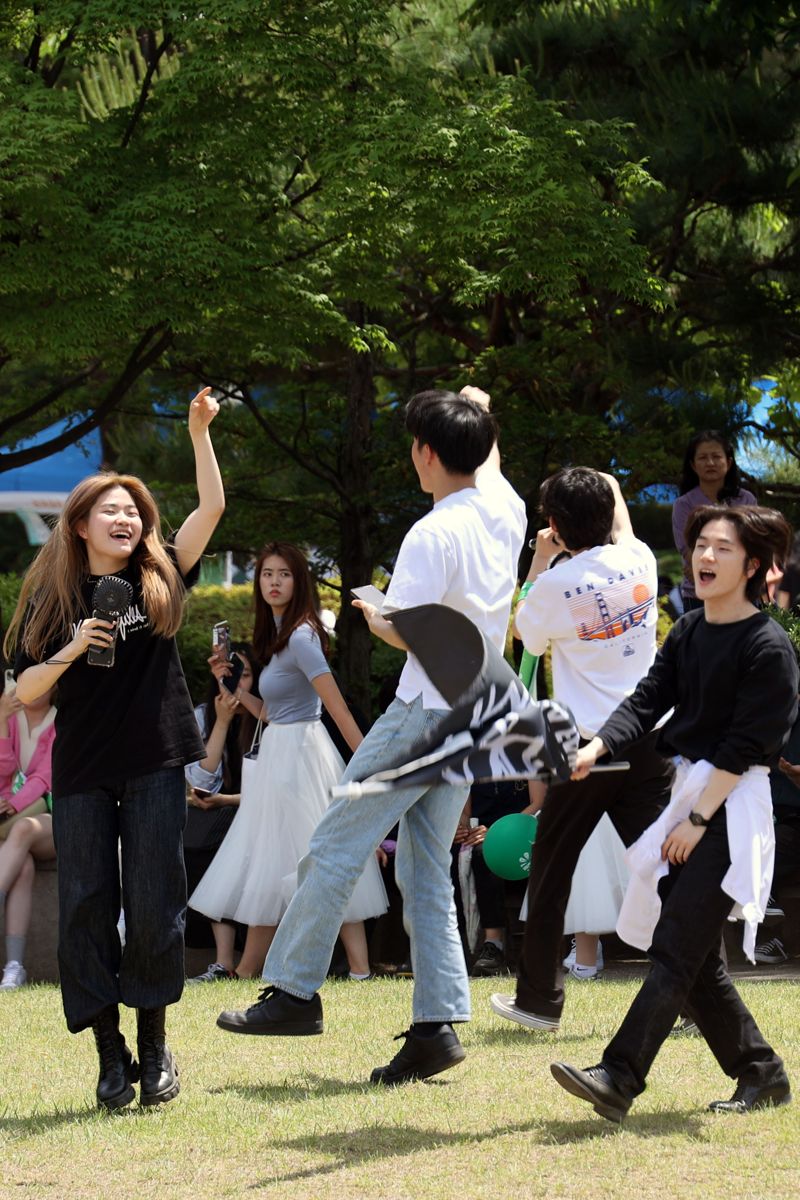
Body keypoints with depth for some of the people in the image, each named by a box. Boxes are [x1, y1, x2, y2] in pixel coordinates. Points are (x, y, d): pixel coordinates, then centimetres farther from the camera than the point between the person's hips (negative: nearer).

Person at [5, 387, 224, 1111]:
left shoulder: (158, 578, 6)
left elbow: (212, 508, -4)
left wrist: (200, 433, -13)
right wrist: (69, 654, -13)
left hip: (155, 766, 0)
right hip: (82, 772, 0)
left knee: (155, 906, -2)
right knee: (85, 908, -2)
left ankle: (155, 1044, 11)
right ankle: (111, 1054, 6)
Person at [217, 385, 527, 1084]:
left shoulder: (433, 535, -18)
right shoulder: (505, 511, 7)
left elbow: (407, 631, -21)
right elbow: (487, 461, 31)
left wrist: (371, 614, -1)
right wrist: (480, 415, 43)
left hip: (425, 712, -8)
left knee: (337, 844, -2)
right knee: (426, 871, 8)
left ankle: (295, 990, -1)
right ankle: (437, 1026, 2)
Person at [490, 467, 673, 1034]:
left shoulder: (555, 584, -11)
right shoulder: (639, 561, 0)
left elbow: (527, 635, 11)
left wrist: (540, 560, 15)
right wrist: (614, 495, 41)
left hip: (586, 746, -3)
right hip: (648, 741, 3)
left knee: (552, 869, 11)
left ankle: (540, 998, 17)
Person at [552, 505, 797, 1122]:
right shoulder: (688, 633, 12)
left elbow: (745, 744, -14)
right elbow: (647, 701, 6)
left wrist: (697, 821, -16)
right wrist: (596, 748, -13)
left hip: (734, 805, -8)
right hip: (688, 793, 8)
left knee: (677, 949, -15)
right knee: (695, 956, 8)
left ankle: (618, 1079, -23)